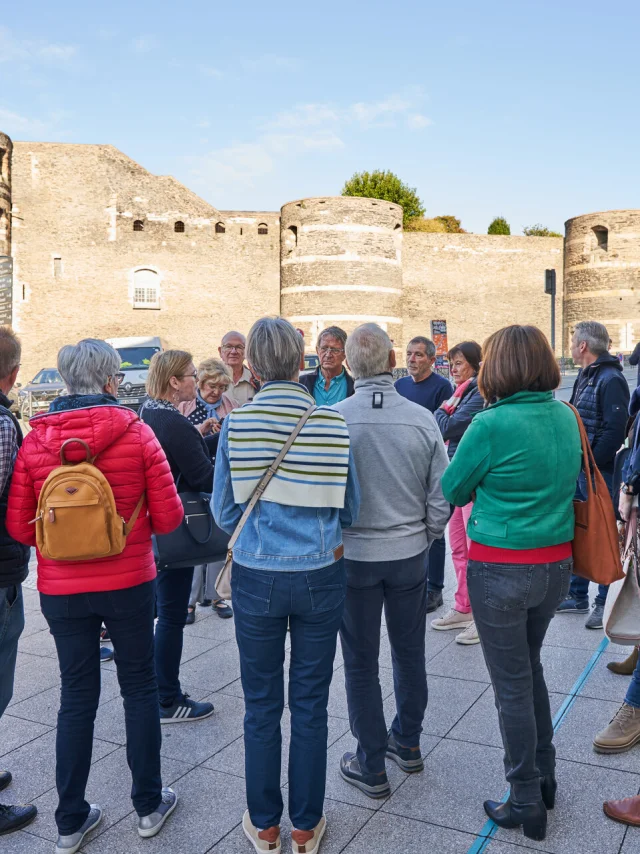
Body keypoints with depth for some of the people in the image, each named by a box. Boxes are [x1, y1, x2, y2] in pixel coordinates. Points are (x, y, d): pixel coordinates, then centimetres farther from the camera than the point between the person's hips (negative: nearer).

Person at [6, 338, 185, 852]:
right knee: (140, 689, 15)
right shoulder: (136, 433, -11)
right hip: (129, 583, -2)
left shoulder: (35, 440, -5)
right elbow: (168, 518, -10)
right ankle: (149, 804, 29)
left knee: (77, 698, 15)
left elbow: (20, 527, -3)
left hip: (60, 588, 2)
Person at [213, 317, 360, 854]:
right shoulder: (333, 423, -9)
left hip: (257, 579, 0)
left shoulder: (237, 423, -10)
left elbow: (224, 510, -1)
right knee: (310, 706, 14)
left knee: (262, 706, 15)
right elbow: (350, 510, 0)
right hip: (320, 575, 1)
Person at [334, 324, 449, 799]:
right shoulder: (422, 420, -11)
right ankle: (408, 743, 38)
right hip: (410, 554, 2)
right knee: (410, 653, 20)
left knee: (361, 663, 11)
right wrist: (425, 537, 12)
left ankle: (372, 767, 23)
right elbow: (442, 494, -5)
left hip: (353, 555, -2)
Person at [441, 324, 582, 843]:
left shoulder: (492, 425, -18)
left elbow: (450, 490, -7)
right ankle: (544, 776, 37)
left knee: (512, 683, 7)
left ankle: (527, 804, 21)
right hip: (557, 564, 7)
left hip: (502, 570, -6)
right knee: (530, 667, 24)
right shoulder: (566, 418, 2)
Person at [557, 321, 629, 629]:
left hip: (598, 472, -9)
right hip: (578, 469, 9)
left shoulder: (611, 380, -16)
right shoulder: (585, 376, 13)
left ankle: (604, 603, 14)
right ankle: (577, 597, 27)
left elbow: (614, 431, -22)